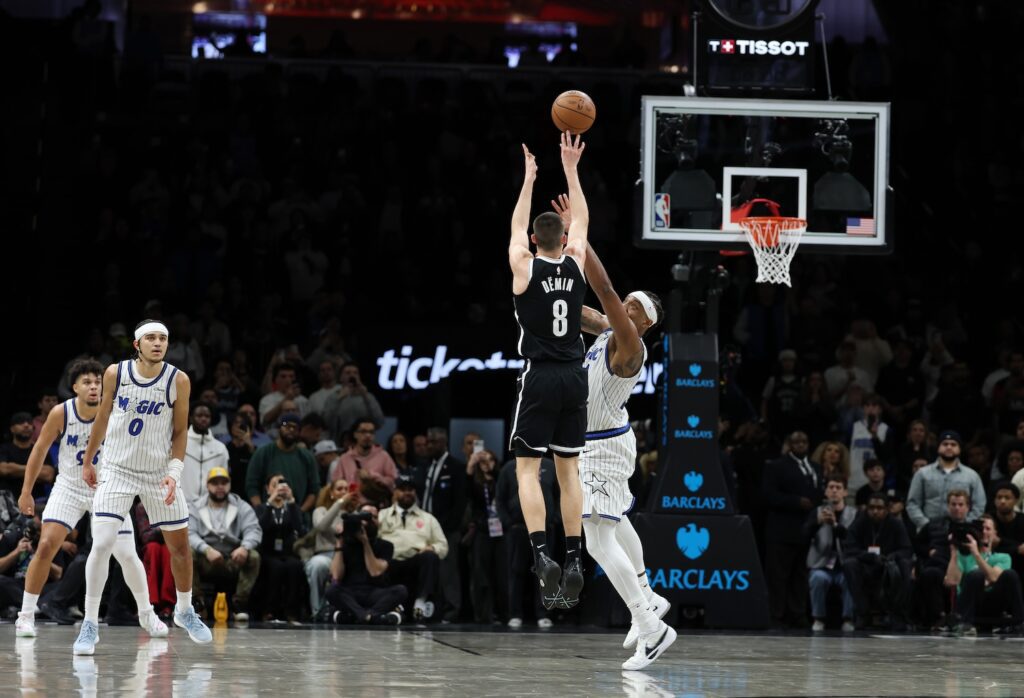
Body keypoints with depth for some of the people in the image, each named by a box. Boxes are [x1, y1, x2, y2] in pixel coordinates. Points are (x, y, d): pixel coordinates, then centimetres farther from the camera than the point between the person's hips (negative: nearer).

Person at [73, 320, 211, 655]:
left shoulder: (178, 380, -9)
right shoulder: (115, 373, -7)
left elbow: (180, 431, -3)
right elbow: (102, 418, 7)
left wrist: (174, 472, -15)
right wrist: (88, 461, 14)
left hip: (159, 473, 1)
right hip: (117, 470, -1)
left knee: (180, 544, 9)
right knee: (101, 544, -15)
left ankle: (184, 611, 34)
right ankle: (90, 625, -6)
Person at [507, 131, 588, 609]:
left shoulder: (525, 268, -6)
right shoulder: (576, 265, 2)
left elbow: (517, 226, 12)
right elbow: (581, 221, 17)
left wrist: (530, 178, 20)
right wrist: (570, 169, 21)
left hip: (538, 379, -3)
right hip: (574, 377, 4)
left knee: (528, 469, -3)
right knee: (568, 470, 7)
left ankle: (541, 552, -21)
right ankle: (573, 560, 1)